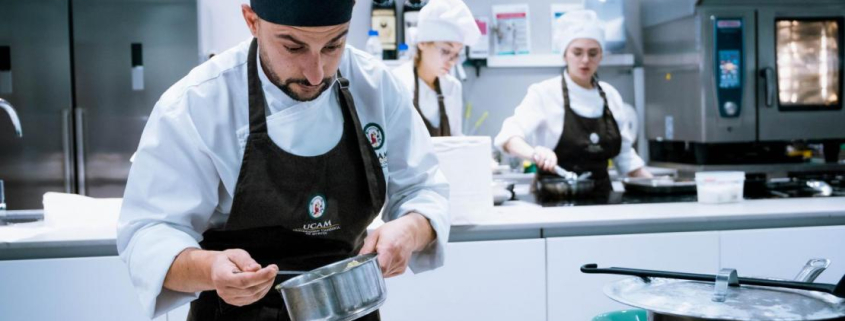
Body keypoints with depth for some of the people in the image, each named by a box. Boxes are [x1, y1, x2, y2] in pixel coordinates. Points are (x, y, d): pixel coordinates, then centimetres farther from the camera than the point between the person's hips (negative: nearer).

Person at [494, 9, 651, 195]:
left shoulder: (610, 95, 10)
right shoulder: (545, 93, -5)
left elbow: (625, 155, 18)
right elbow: (509, 137, -18)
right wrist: (535, 153, -37)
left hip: (600, 197, 5)